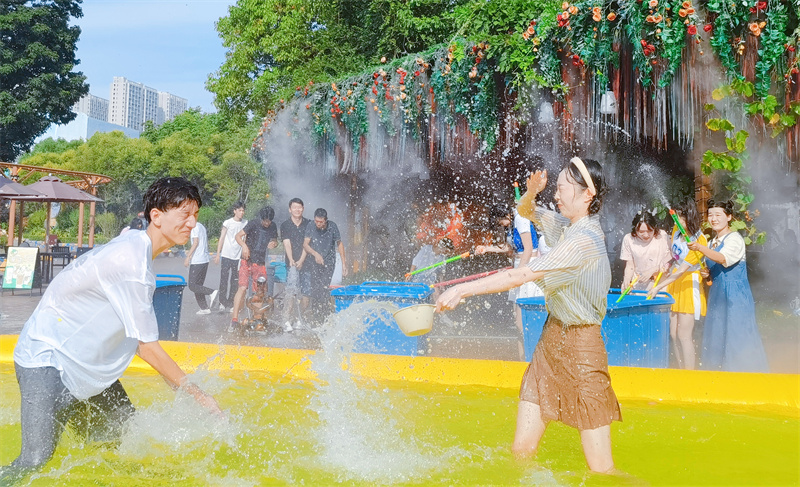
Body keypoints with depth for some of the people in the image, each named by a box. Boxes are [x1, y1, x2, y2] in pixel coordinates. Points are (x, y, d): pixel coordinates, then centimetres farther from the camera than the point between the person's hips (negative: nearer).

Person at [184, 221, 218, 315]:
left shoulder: (194, 227, -9)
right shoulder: (202, 226, 17)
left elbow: (196, 242, -18)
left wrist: (188, 257, -17)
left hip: (197, 261, -9)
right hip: (205, 259, 9)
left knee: (192, 286, -5)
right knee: (198, 285, 12)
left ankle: (212, 292, -18)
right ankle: (204, 308, 8)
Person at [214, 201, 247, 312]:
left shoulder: (245, 223, 6)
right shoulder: (228, 223, -1)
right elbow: (222, 239, 1)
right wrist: (218, 255, -2)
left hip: (238, 256, 3)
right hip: (226, 256, -3)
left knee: (235, 282, 4)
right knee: (224, 280, -3)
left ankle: (231, 304, 10)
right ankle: (222, 303, 3)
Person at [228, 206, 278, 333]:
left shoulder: (273, 228, 7)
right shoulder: (253, 224, -5)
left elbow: (275, 241, 21)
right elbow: (238, 235, -5)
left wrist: (274, 244, -3)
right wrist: (244, 246, -25)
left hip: (261, 264, 4)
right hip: (247, 261, -4)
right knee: (242, 288, -15)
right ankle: (234, 319, -16)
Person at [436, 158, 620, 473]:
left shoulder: (585, 239, -20)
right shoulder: (567, 226, 8)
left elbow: (523, 275, -26)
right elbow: (526, 211, 25)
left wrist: (464, 289, -25)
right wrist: (531, 193, 2)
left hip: (580, 345, -8)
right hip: (552, 336, 8)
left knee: (601, 471, -3)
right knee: (521, 449, 6)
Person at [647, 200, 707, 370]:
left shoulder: (699, 241, -20)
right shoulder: (676, 230, 2)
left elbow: (681, 271, -21)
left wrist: (658, 287, -23)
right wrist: (664, 284, 14)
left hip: (689, 284, -7)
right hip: (673, 281, 7)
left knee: (684, 335, -8)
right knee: (673, 334, 6)